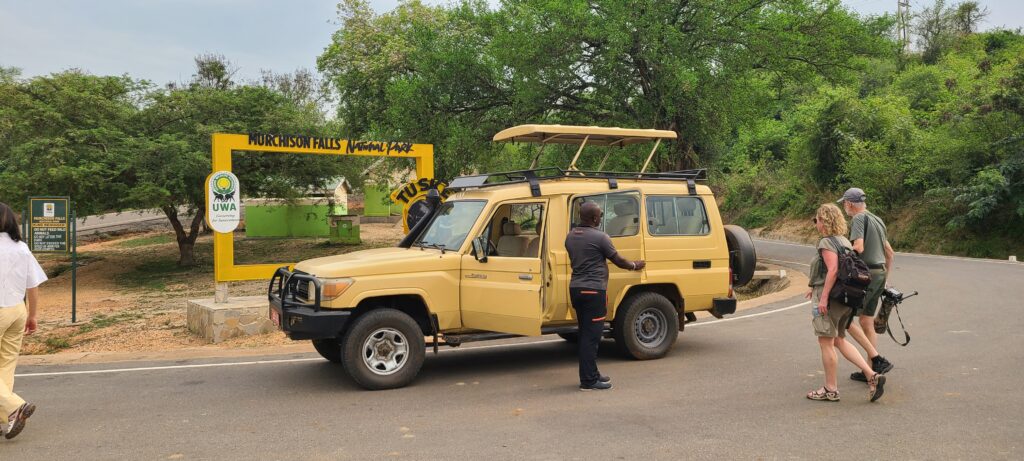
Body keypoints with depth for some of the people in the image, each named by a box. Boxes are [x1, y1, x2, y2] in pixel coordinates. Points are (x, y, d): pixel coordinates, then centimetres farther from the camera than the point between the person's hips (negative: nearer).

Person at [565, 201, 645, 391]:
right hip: (593, 290, -8)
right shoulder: (599, 237, -13)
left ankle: (591, 374, 23)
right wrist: (634, 265, 17)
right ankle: (589, 381, -2)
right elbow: (618, 260, -3)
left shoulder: (570, 236, 10)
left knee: (586, 333, 15)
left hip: (576, 288, 8)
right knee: (591, 335, -4)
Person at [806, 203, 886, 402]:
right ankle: (872, 376, 9)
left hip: (831, 297, -10)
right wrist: (816, 288, 26)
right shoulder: (844, 241, 16)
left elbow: (833, 270, -24)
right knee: (839, 340, 19)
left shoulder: (826, 242, -14)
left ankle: (830, 390, 8)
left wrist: (823, 297, -25)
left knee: (826, 343, 1)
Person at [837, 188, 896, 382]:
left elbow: (858, 247, -25)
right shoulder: (878, 220, 18)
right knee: (867, 322, 14)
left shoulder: (859, 218, -11)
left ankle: (878, 360, -12)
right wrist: (885, 279, 28)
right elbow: (890, 253, 22)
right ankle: (871, 370, 17)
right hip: (880, 273, 9)